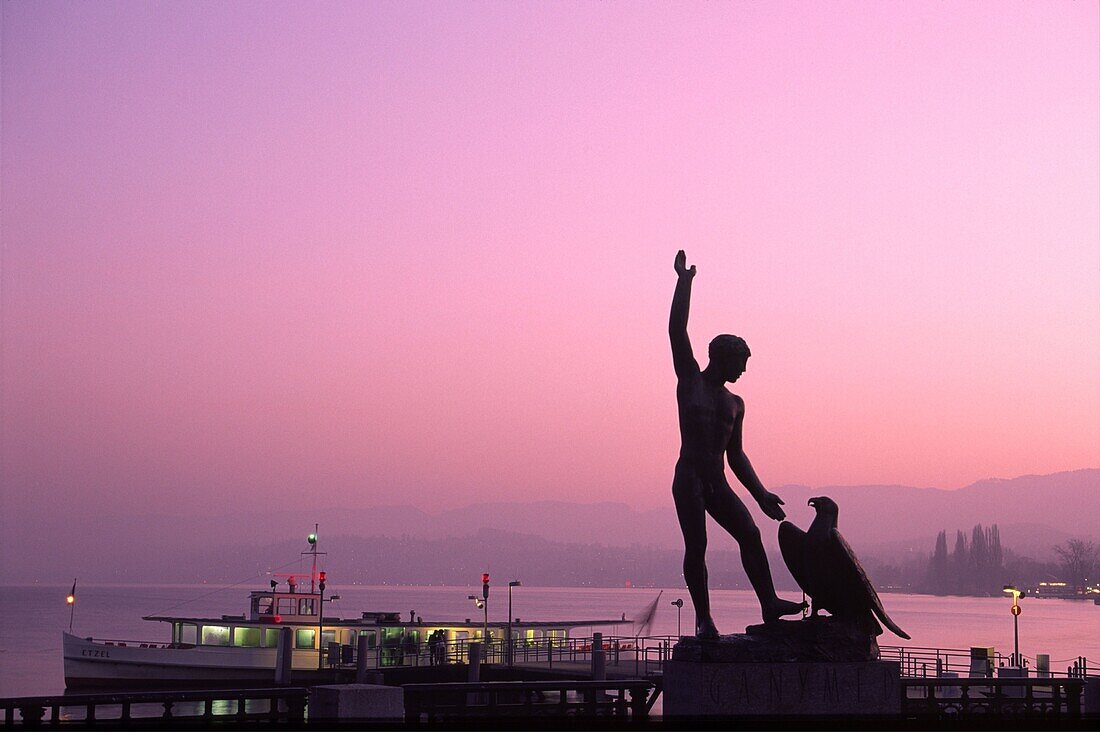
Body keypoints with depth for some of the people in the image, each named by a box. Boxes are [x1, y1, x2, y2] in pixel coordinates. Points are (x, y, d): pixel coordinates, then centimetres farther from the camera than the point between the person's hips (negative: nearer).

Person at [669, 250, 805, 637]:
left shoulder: (734, 404, 19)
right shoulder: (690, 380, 6)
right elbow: (677, 332, -2)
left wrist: (761, 495, 19)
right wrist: (684, 281, -2)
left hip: (718, 484, 5)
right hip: (689, 478, -5)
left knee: (750, 534, -12)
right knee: (696, 546, -10)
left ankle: (769, 603, -18)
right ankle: (703, 619, -6)